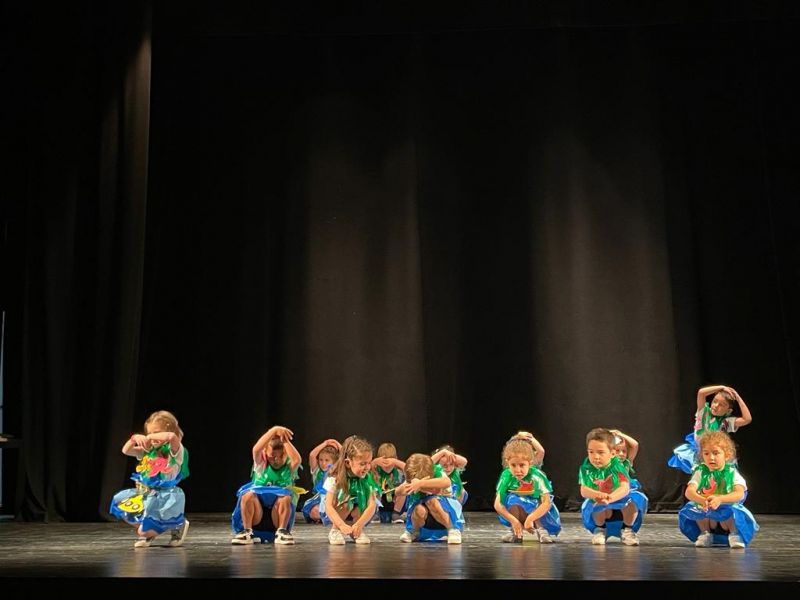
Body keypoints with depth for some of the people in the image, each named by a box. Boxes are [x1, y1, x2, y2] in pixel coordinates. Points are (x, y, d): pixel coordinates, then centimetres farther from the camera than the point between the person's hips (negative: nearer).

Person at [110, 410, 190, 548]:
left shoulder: (175, 450, -10)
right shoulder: (148, 451, 12)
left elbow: (172, 436, -33)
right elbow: (126, 451, 11)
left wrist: (151, 437, -22)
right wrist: (134, 438, -8)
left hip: (165, 497, -7)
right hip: (145, 495, 7)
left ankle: (178, 525, 9)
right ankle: (147, 533, 15)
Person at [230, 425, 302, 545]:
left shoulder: (289, 467, 5)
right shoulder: (261, 464, 5)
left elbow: (297, 460, -20)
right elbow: (256, 450, -17)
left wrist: (285, 440, -17)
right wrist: (273, 430, -25)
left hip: (278, 517, -1)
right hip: (256, 516, 1)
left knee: (285, 497, -31)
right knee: (248, 494, -30)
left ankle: (281, 532, -20)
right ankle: (247, 532, -19)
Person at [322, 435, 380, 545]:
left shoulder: (368, 478, -20)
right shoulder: (335, 478, -27)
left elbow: (372, 505, -29)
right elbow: (328, 506, -33)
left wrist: (359, 525, -44)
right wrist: (342, 525, -48)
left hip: (358, 512, 3)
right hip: (333, 514, -3)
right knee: (347, 503, -34)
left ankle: (357, 532, -5)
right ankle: (335, 531, -11)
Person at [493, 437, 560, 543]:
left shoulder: (537, 476, -25)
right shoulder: (507, 476, -19)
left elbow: (547, 503, -31)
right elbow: (497, 504, -23)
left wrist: (530, 519, -42)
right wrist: (513, 521, -36)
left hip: (540, 517, -2)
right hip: (518, 515, 2)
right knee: (512, 499, -27)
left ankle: (541, 530, -17)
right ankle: (516, 532, -16)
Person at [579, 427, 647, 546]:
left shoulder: (617, 465, -19)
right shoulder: (586, 468, -15)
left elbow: (625, 488, -33)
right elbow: (584, 491, -25)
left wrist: (609, 498, -53)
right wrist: (598, 495, -49)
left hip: (619, 502, 0)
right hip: (598, 509, 0)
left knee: (639, 498, -26)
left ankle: (627, 530, -1)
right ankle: (600, 530, 0)